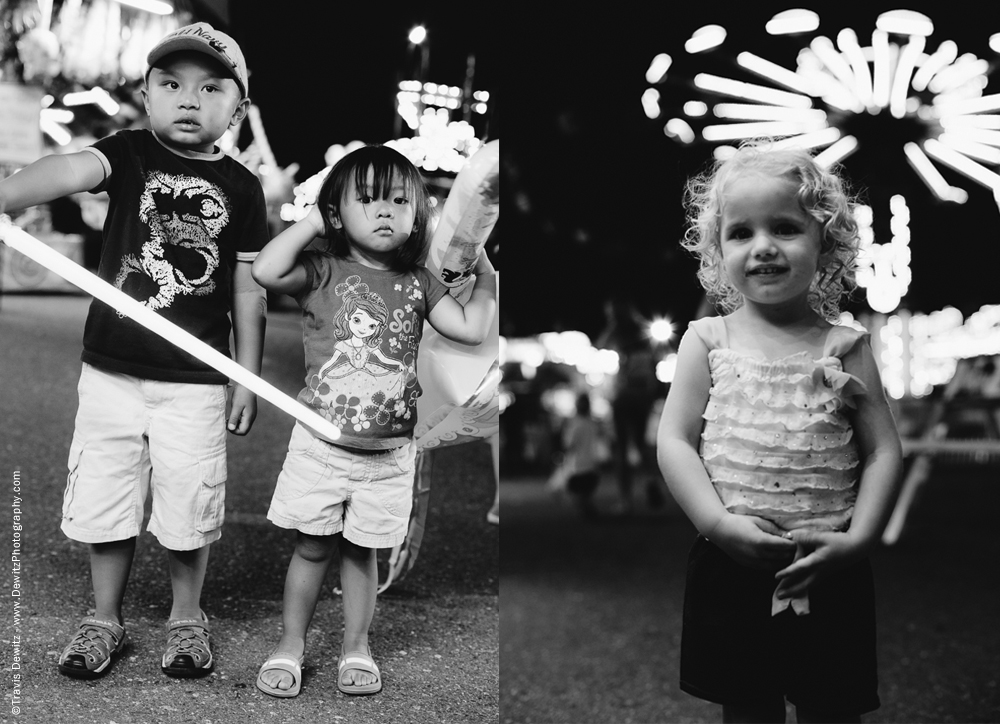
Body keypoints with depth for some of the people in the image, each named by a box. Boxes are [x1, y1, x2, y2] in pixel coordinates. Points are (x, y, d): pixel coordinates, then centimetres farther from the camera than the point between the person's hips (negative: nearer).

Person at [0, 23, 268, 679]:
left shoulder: (241, 187, -1)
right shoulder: (130, 154, -3)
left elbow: (248, 288, 3)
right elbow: (71, 170, -25)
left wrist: (249, 380, 3)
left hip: (195, 381, -1)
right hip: (111, 371, 1)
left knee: (188, 508, 7)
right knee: (105, 501, 11)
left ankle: (187, 618, 30)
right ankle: (105, 620, 30)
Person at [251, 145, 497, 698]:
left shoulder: (417, 284, 5)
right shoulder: (325, 273, -4)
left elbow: (470, 329, 2)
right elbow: (266, 271, -21)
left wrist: (486, 279, -4)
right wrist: (311, 222, -13)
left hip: (389, 452, 2)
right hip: (321, 444, -2)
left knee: (361, 551, 14)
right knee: (312, 547, 9)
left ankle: (356, 648, 28)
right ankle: (290, 646, 24)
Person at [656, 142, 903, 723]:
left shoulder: (843, 347, 0)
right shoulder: (707, 342, 0)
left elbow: (884, 450, -1)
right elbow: (674, 442, -4)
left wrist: (858, 539, -12)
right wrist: (719, 523, -17)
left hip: (827, 571, 0)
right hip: (731, 566, 0)